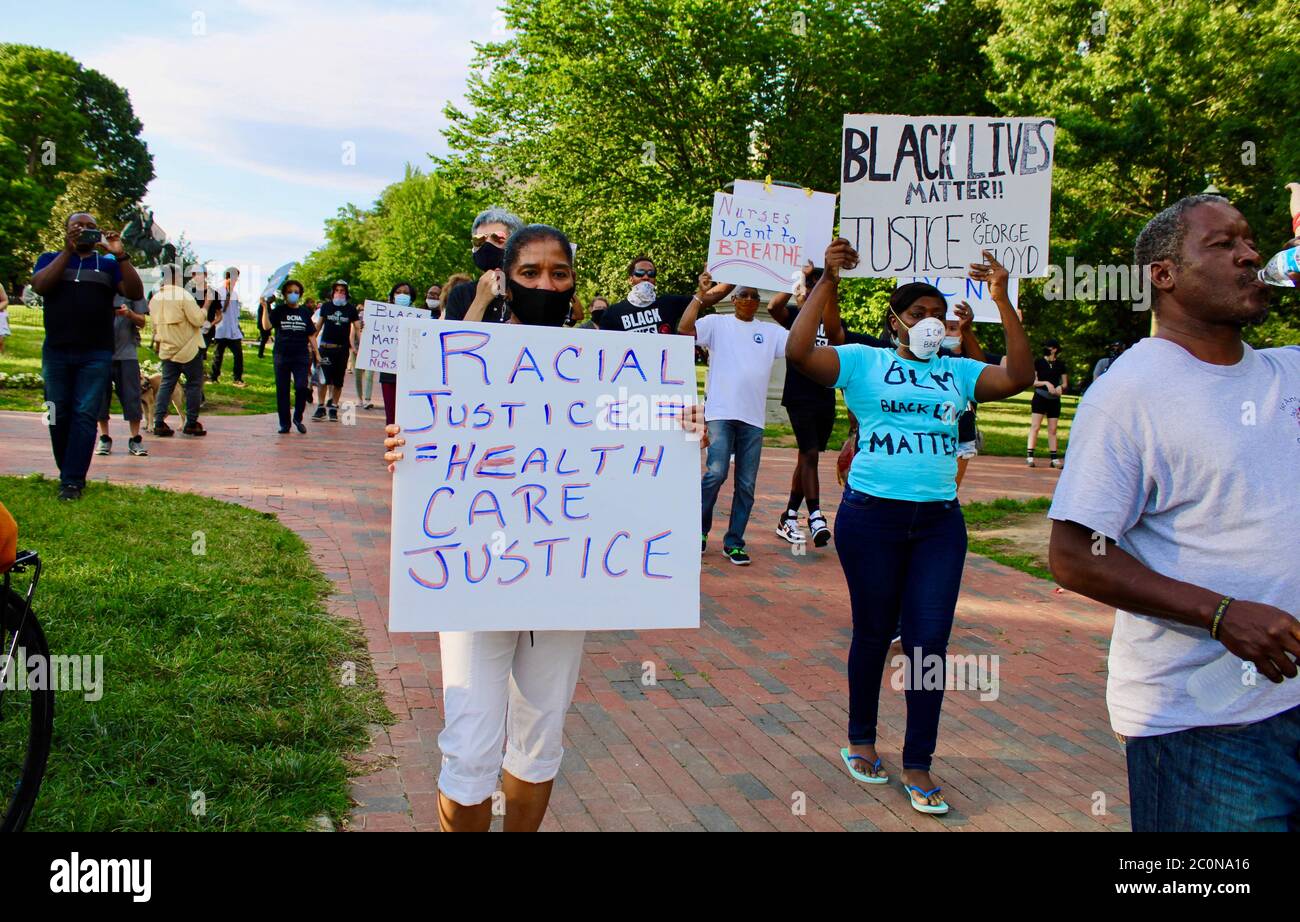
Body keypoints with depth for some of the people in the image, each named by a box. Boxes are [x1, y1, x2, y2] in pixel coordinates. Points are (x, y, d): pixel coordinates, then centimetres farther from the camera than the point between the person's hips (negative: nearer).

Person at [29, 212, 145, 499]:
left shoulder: (108, 263, 11)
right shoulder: (51, 259, 12)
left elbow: (135, 293, -3)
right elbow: (40, 286, -8)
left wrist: (121, 255, -13)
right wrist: (68, 251, -12)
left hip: (96, 354, -1)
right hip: (56, 353, 1)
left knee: (85, 415, -8)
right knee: (59, 415, 6)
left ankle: (72, 482, -7)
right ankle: (70, 472, 20)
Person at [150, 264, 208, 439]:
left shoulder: (155, 298, 7)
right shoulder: (183, 295, -14)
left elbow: (155, 325, 16)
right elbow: (198, 320, -16)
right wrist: (205, 309, 0)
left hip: (167, 350, 6)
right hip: (188, 349, -6)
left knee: (166, 384, 9)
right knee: (194, 384, 3)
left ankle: (159, 423, 2)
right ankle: (191, 423, 3)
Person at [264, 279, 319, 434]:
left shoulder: (304, 311, 9)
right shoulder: (279, 310, 4)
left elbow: (311, 334, 12)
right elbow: (266, 326, -10)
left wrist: (316, 353, 7)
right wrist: (265, 307, -18)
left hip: (301, 356, 0)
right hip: (281, 355, 0)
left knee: (301, 387, -13)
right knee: (282, 390, 4)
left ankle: (298, 418, 9)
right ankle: (284, 423, 13)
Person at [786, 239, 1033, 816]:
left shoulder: (957, 372, 12)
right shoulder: (863, 362, 3)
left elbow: (1018, 377, -2)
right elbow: (799, 352, -12)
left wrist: (1002, 300, -6)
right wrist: (827, 281, -15)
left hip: (939, 523, 3)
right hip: (871, 515, -3)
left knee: (929, 643, 2)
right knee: (873, 634, 10)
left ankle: (917, 766, 15)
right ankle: (861, 741, 31)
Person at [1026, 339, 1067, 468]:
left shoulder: (1060, 365, 7)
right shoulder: (1038, 362, -1)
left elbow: (1065, 383, 10)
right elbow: (1032, 381, -3)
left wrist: (1060, 387, -12)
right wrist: (1046, 383, -18)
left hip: (1054, 400, 3)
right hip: (1040, 398, -3)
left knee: (1052, 430, 6)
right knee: (1035, 427, -9)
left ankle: (1054, 458, 8)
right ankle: (1029, 456, -11)